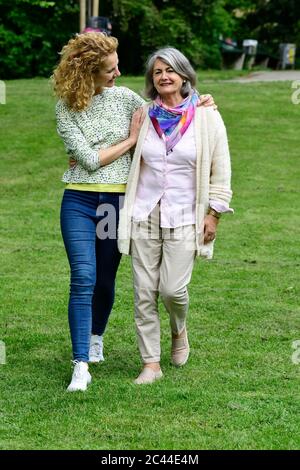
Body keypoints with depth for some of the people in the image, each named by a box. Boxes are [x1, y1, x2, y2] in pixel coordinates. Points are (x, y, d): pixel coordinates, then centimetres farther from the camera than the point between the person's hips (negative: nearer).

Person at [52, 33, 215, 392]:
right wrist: (130, 140, -5)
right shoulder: (66, 108, -6)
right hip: (79, 201, -3)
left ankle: (96, 337, 39)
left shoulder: (124, 97, 3)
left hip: (118, 201, 3)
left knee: (105, 280, 11)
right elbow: (89, 159, -12)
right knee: (83, 278, -14)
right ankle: (81, 366, -15)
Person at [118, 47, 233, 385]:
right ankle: (151, 364, 10)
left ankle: (179, 331, 26)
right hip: (144, 215, 2)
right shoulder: (143, 115, 6)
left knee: (172, 289, -9)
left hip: (184, 218, -2)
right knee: (144, 292, 0)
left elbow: (220, 170, 2)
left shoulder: (206, 117, -1)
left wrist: (213, 214, -2)